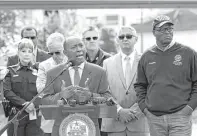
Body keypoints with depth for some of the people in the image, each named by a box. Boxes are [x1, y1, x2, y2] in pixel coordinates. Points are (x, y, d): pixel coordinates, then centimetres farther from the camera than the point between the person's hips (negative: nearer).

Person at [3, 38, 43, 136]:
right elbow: (7, 92, -3)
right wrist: (24, 103, -13)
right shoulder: (11, 71, 7)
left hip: (34, 114, 0)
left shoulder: (37, 72, 8)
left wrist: (34, 103, -16)